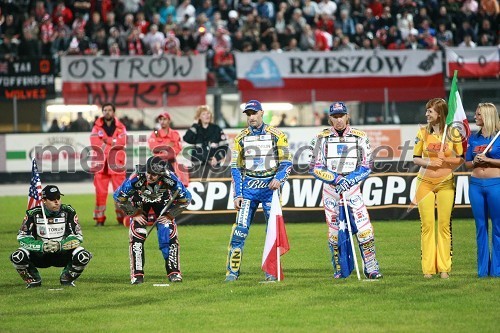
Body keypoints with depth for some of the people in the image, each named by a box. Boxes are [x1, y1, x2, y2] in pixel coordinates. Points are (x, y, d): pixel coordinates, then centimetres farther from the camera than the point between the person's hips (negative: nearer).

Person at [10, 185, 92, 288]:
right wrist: (43, 246, -27)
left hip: (62, 253, 0)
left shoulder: (68, 212, -9)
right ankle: (33, 280, 3)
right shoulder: (33, 214, -9)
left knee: (83, 256, -29)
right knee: (17, 257, -28)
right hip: (40, 255, 0)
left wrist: (60, 246, -27)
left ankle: (66, 278, 3)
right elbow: (22, 238, -12)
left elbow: (78, 237, -10)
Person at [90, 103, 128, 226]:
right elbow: (94, 143, -8)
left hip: (116, 164, 0)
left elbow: (122, 142, -9)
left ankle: (122, 216, 4)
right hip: (101, 164, 0)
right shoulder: (97, 127, 9)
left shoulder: (120, 127, 8)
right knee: (100, 191, -2)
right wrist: (113, 143, -8)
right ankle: (99, 218, 1)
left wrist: (106, 140, -7)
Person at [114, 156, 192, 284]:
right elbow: (119, 196, -21)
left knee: (169, 234, -13)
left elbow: (185, 198, -16)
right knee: (137, 235, -16)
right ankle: (137, 274, -10)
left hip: (162, 202, 1)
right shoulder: (137, 178, -36)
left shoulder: (170, 179, -33)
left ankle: (174, 272, -2)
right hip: (140, 204, -1)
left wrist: (170, 215, -16)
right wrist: (134, 213, -16)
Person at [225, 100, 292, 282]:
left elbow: (286, 163, 0)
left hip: (270, 186, -1)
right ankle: (232, 271, -3)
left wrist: (279, 179, -19)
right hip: (248, 187, 1)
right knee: (240, 229, -7)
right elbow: (235, 168, 9)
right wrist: (238, 194, 1)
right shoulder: (241, 138, 8)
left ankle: (271, 272, 8)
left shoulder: (277, 135, 1)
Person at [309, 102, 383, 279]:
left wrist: (349, 180, -14)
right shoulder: (321, 138, 2)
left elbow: (367, 166, 1)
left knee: (364, 229, -10)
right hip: (330, 187, 0)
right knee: (333, 230, 2)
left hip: (352, 185, 0)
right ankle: (338, 270, 14)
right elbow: (315, 167, -1)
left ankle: (371, 268, -6)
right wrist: (336, 179, -13)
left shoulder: (360, 137, 3)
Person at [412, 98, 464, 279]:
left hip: (445, 183, -1)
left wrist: (448, 163, -13)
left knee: (444, 224, -2)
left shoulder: (453, 133, 0)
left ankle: (444, 267, 4)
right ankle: (428, 268, 4)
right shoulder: (423, 132, 2)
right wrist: (428, 162, -13)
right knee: (427, 225, -1)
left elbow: (461, 158, 5)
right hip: (425, 182, 1)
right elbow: (415, 158, 6)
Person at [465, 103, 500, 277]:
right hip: (476, 184, 5)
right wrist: (475, 162, -5)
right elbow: (467, 163, 15)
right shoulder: (474, 138, 11)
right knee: (481, 227, 7)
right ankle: (483, 268, 11)